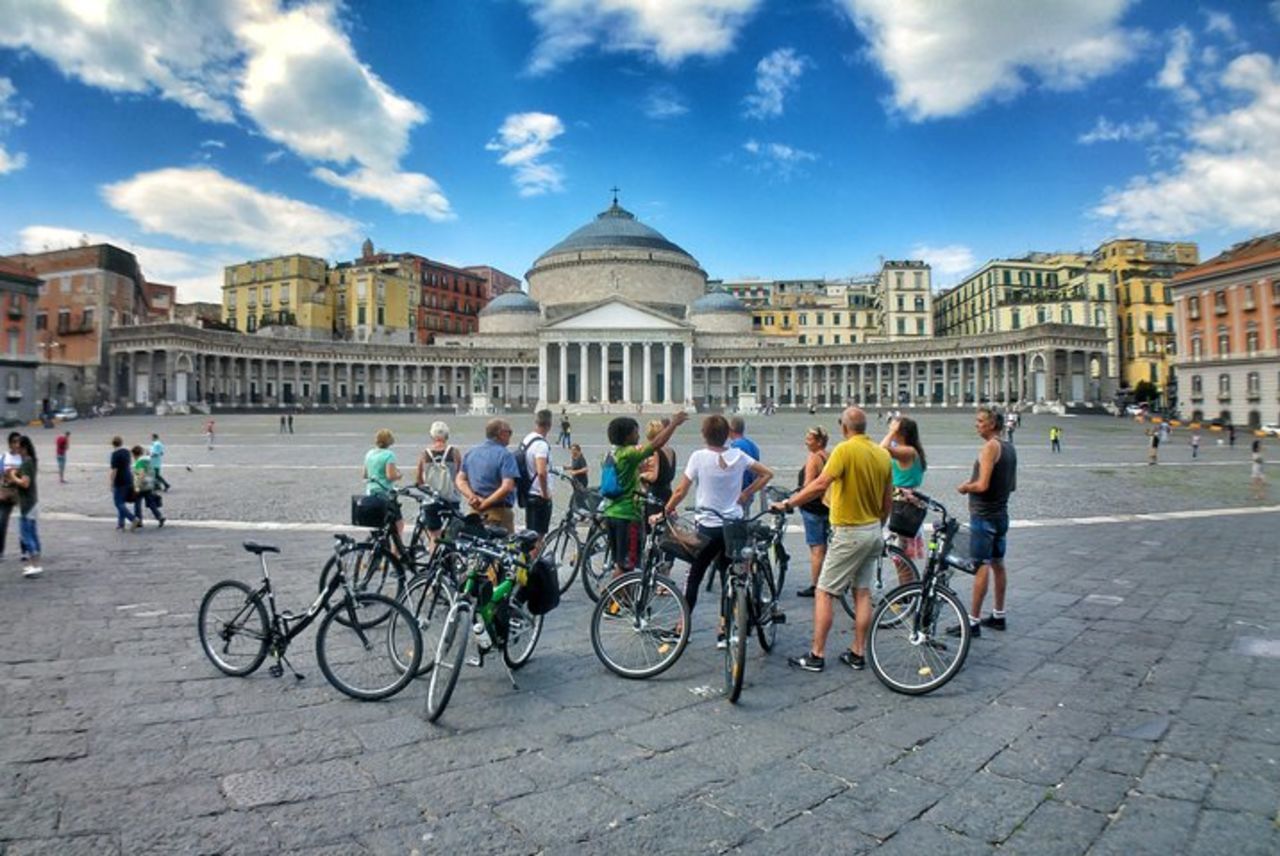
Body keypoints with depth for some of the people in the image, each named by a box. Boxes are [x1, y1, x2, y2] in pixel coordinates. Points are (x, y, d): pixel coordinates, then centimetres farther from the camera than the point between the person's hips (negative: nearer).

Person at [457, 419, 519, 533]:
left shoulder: (470, 452, 10)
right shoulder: (505, 455, -12)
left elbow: (460, 480, 8)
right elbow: (507, 487, -23)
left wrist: (473, 497, -5)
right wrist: (485, 503, -16)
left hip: (475, 512, 7)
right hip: (498, 512, -7)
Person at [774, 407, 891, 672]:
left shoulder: (845, 450, -17)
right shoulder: (883, 454, 6)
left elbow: (821, 484, -28)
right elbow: (888, 501, 11)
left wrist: (789, 503, -22)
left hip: (850, 533, -8)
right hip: (874, 531, 8)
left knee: (824, 593, 0)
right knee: (863, 593, 14)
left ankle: (816, 655, 3)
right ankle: (858, 654, 20)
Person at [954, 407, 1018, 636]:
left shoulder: (990, 447, -18)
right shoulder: (1009, 448, 11)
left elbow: (982, 485, -24)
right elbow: (1012, 485, 19)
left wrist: (965, 487, -6)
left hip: (983, 516, -9)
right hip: (1001, 514, 9)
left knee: (981, 566, -6)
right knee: (997, 564, 16)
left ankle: (974, 621, -3)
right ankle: (998, 616, 26)